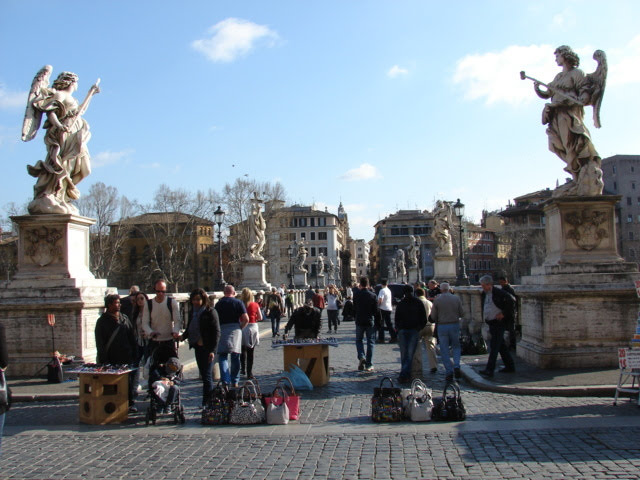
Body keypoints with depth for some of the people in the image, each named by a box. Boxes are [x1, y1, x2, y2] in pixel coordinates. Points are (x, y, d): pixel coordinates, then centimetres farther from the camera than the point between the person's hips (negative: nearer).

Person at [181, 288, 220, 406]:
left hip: (207, 348, -7)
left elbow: (216, 332, -12)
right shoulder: (192, 312, 11)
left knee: (207, 376, -7)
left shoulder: (210, 312, -10)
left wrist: (213, 350, -17)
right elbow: (190, 329, 21)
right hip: (197, 347, 7)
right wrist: (183, 336, -1)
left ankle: (207, 402, -4)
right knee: (204, 375, 12)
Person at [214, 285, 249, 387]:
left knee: (222, 356, 4)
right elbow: (246, 319, -6)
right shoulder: (238, 302, 1)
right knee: (235, 357, 10)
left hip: (222, 329, 0)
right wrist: (240, 327, 8)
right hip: (235, 329, 0)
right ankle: (235, 382, 16)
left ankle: (225, 380, -9)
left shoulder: (219, 303, 4)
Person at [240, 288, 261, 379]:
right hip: (253, 328, 1)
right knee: (250, 352, 6)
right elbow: (260, 317, 4)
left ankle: (243, 369, 19)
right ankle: (249, 373, 7)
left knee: (243, 350, 21)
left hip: (242, 328, 0)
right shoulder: (255, 305, -4)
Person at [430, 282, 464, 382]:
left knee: (444, 350, 6)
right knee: (456, 347, 17)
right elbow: (462, 314, 2)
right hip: (455, 325, 1)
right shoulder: (456, 298, -1)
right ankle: (456, 366, -4)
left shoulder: (437, 300, -5)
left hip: (442, 326, -1)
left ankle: (449, 372, 4)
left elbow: (433, 316, -3)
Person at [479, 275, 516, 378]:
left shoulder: (498, 292, -13)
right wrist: (484, 318, 14)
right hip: (491, 322, 8)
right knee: (501, 345, 15)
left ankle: (489, 370, -13)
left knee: (494, 345, -11)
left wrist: (504, 314, -16)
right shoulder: (484, 293, 10)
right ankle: (510, 366, 26)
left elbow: (512, 301, -18)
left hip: (499, 322, -8)